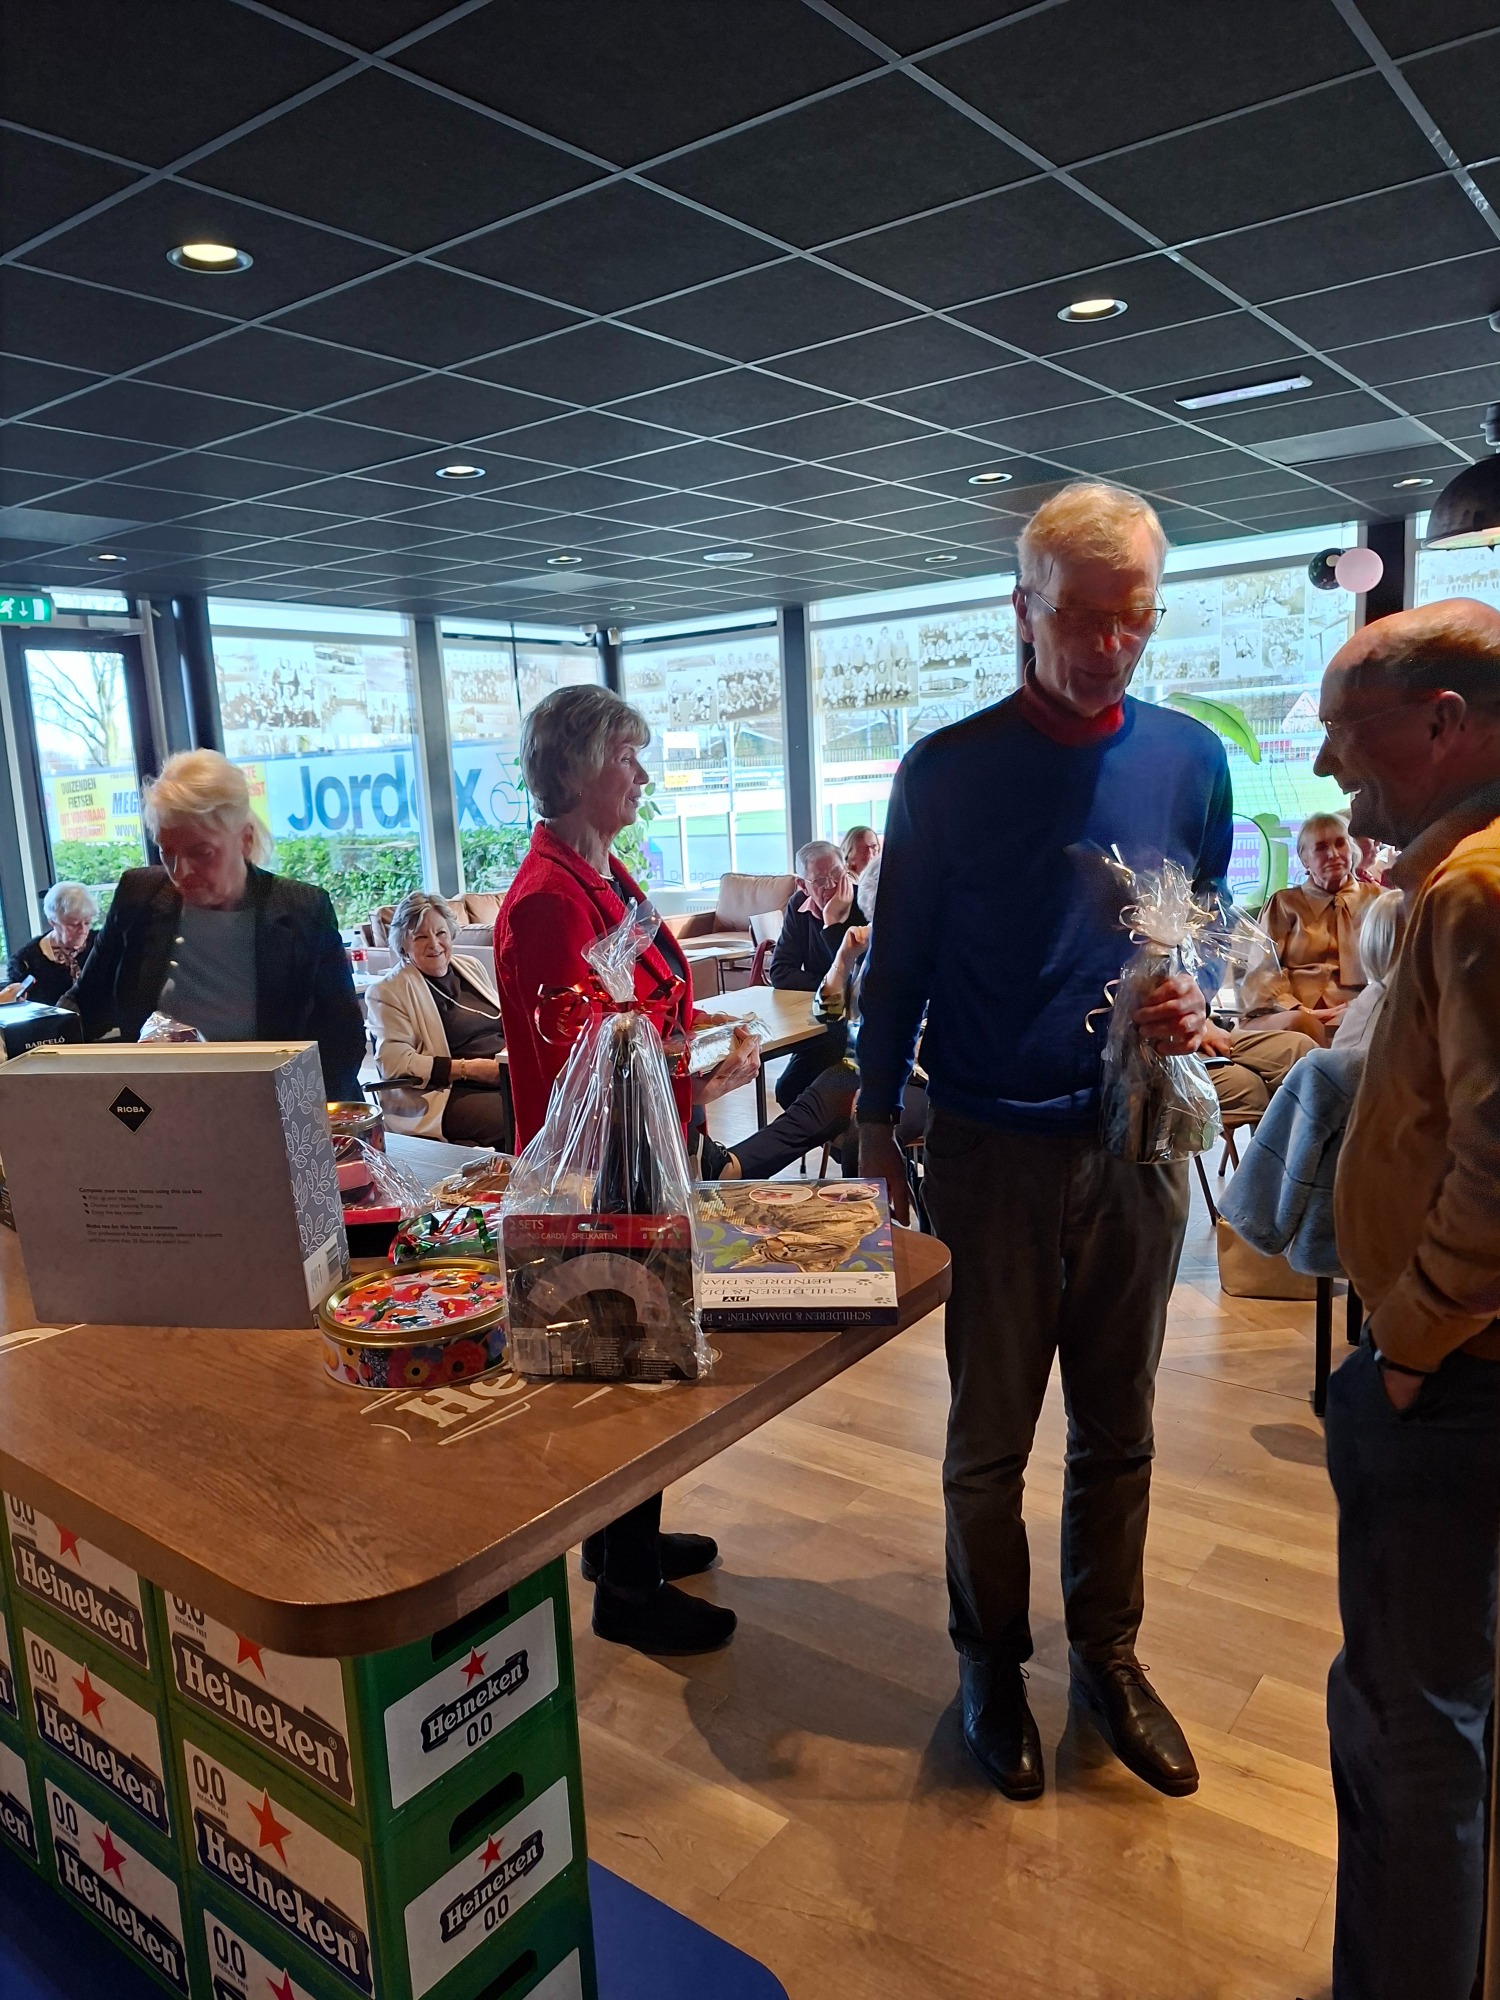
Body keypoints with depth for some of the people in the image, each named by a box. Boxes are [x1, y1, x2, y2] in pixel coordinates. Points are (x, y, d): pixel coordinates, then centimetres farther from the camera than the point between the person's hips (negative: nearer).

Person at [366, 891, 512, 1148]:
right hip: (452, 1095, -6)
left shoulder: (472, 967, 22)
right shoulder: (389, 991, 3)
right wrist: (469, 1068, -15)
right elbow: (393, 1060, -10)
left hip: (515, 1078, 6)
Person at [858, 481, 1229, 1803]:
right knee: (991, 1436, 12)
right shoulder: (948, 772, -7)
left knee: (1118, 1425, 17)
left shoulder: (1189, 761, 2)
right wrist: (879, 1129, 2)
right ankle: (991, 1665, 33)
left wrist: (1194, 1003, -12)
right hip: (992, 1149, -2)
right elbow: (899, 963, -1)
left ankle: (1109, 1655, 37)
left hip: (1136, 1147, 3)